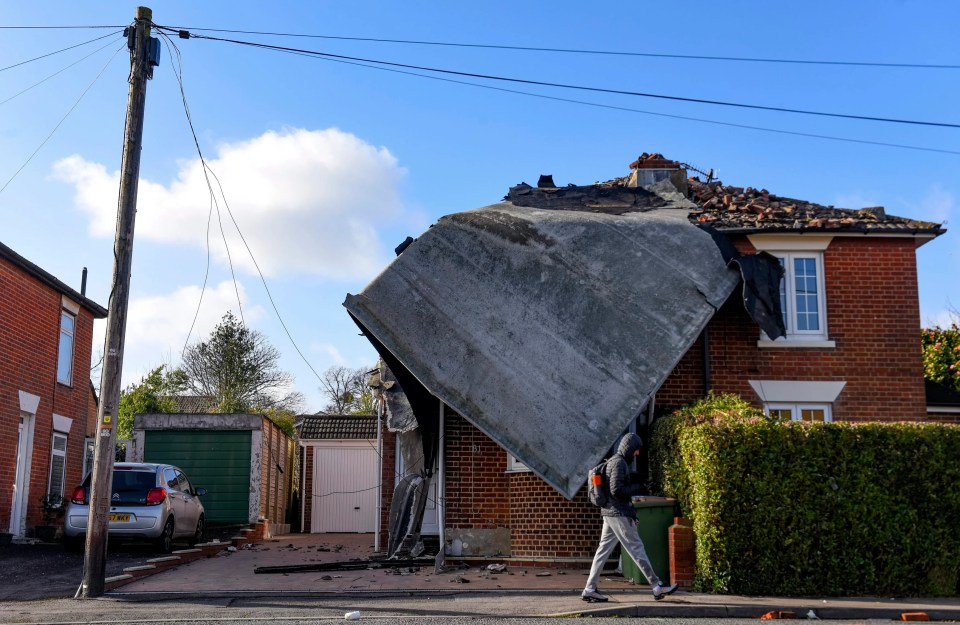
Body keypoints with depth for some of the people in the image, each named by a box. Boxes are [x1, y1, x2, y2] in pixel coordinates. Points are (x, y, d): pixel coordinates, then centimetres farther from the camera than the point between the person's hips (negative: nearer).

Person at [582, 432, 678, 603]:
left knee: (603, 550, 8)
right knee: (637, 549, -4)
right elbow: (616, 490, -22)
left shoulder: (612, 461, 17)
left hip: (609, 513, 10)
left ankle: (589, 589, 7)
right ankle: (657, 587, 2)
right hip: (619, 514, -10)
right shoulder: (619, 463, -14)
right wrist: (636, 487, -9)